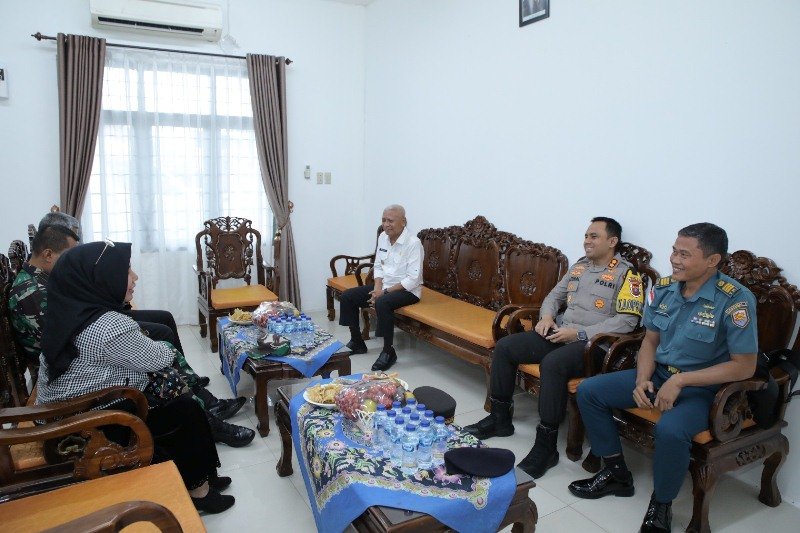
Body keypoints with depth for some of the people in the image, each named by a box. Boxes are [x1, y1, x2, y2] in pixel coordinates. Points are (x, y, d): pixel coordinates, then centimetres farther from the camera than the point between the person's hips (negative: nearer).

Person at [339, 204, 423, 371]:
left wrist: (385, 291, -22)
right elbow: (378, 266, 10)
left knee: (382, 303, -37)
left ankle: (388, 351, -21)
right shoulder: (383, 237, 3)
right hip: (384, 286, 8)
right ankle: (357, 342, 12)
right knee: (347, 297, -2)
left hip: (407, 290, -8)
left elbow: (413, 279, -22)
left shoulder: (413, 243, -19)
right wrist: (377, 287, -8)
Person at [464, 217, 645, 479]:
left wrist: (580, 333, -18)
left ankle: (546, 446, -23)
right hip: (558, 333, 8)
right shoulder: (579, 266, 18)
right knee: (504, 347, -7)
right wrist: (547, 316, 1)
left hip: (592, 342, -7)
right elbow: (555, 295, 24)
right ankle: (499, 419, 6)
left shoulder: (627, 274, -3)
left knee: (552, 363, -37)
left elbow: (627, 320, -13)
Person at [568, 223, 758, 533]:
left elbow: (744, 366, -18)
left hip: (701, 386, -6)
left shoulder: (735, 300, -19)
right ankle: (616, 473, 12)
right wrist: (642, 379, -10)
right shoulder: (663, 288, -2)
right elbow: (650, 340, 7)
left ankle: (660, 507, -5)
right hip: (657, 374, 6)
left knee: (670, 429, -36)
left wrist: (680, 381, -21)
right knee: (588, 391, -4)